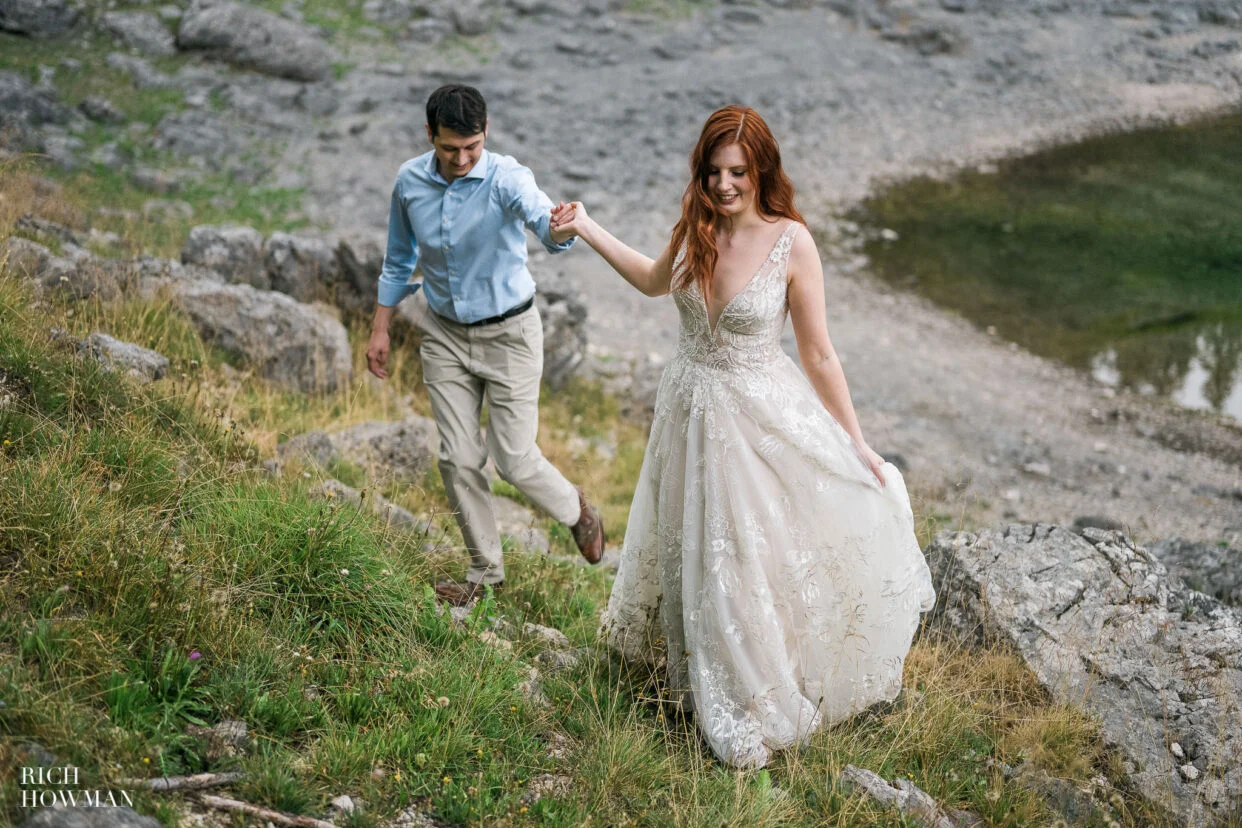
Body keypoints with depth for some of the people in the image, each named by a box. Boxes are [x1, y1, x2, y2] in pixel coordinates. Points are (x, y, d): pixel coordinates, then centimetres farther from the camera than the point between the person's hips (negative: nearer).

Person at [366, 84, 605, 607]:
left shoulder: (506, 178, -21)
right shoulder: (410, 181, -6)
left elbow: (541, 216, -44)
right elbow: (399, 260, 10)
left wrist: (560, 228, -67)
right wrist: (380, 329, 11)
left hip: (508, 333, -4)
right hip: (444, 334, 4)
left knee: (514, 458, -2)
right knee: (458, 459, 5)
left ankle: (575, 510, 32)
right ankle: (486, 572, 24)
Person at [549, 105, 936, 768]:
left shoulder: (791, 242, -17)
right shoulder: (694, 230, -5)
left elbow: (818, 355, -11)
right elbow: (655, 282, 19)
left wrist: (857, 445, -8)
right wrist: (586, 228, 16)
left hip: (761, 416, -4)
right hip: (692, 411, 5)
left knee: (759, 555, 4)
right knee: (698, 553, 19)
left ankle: (766, 701, 27)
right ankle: (716, 685, 43)